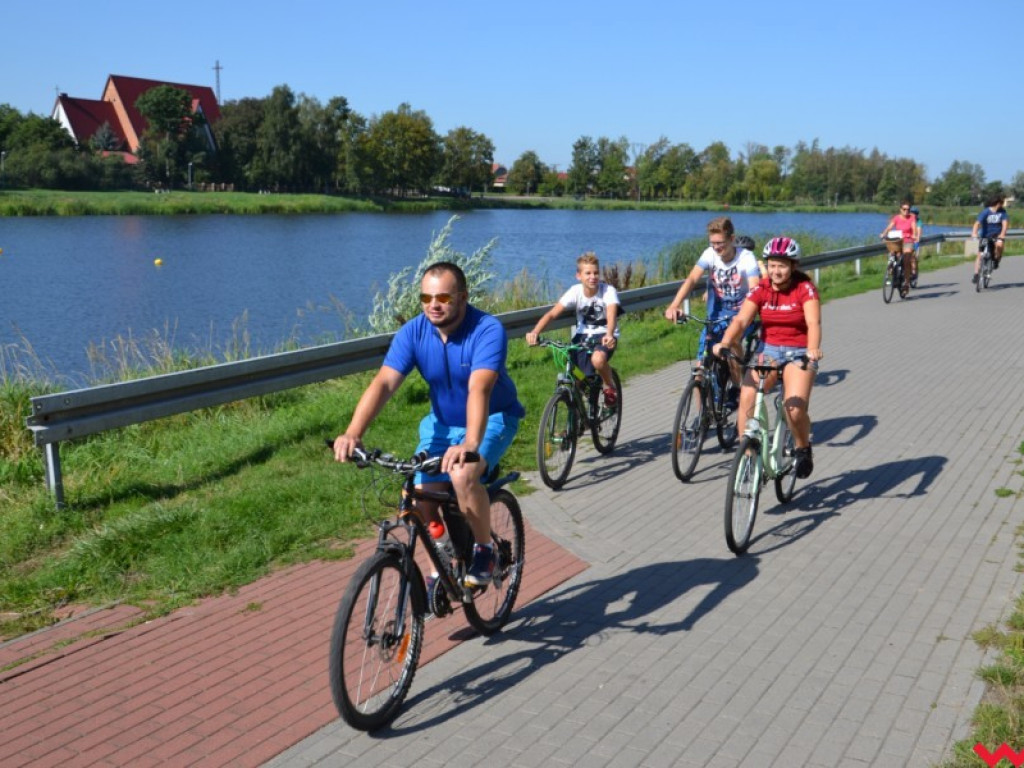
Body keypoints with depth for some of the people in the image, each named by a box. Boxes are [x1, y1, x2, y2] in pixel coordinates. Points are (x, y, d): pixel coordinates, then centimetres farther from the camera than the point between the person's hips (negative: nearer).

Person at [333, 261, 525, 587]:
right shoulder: (413, 333, -15)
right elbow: (383, 383, -26)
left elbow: (479, 389, -41)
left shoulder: (487, 330, -27)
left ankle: (484, 552, -7)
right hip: (442, 422, 5)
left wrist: (470, 444, -57)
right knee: (419, 497, -7)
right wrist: (352, 433, -41)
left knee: (463, 474, -32)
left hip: (492, 419, -4)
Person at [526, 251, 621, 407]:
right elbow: (552, 313, -21)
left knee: (598, 359, -35)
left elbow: (612, 315, -35)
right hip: (583, 335, 3)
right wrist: (535, 332, -39)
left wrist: (609, 335, -57)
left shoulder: (608, 291, -18)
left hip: (604, 336, -2)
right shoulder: (575, 292, -13)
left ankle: (610, 386, -4)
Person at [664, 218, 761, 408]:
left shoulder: (746, 258, -15)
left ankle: (737, 389, -10)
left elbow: (754, 291, -28)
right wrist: (674, 305, -39)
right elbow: (692, 279, -22)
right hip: (716, 315, 3)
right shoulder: (710, 254, -9)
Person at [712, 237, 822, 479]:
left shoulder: (805, 288, -9)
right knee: (746, 398, -22)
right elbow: (741, 320, -13)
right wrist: (724, 343, -32)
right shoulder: (760, 289, -1)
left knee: (795, 408, -23)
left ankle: (803, 449, 8)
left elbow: (813, 323, -22)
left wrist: (813, 350, -42)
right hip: (768, 349, 3)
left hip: (799, 353, -3)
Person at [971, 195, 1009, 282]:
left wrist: (1002, 233, -37)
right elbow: (978, 222, -28)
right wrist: (974, 233, -46)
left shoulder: (1002, 211, -9)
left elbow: (1005, 222, -18)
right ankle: (976, 275, 0)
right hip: (985, 235, -1)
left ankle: (996, 260, -5)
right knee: (980, 254, -6)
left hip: (997, 234, 1)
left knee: (999, 244, -33)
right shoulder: (985, 212, -16)